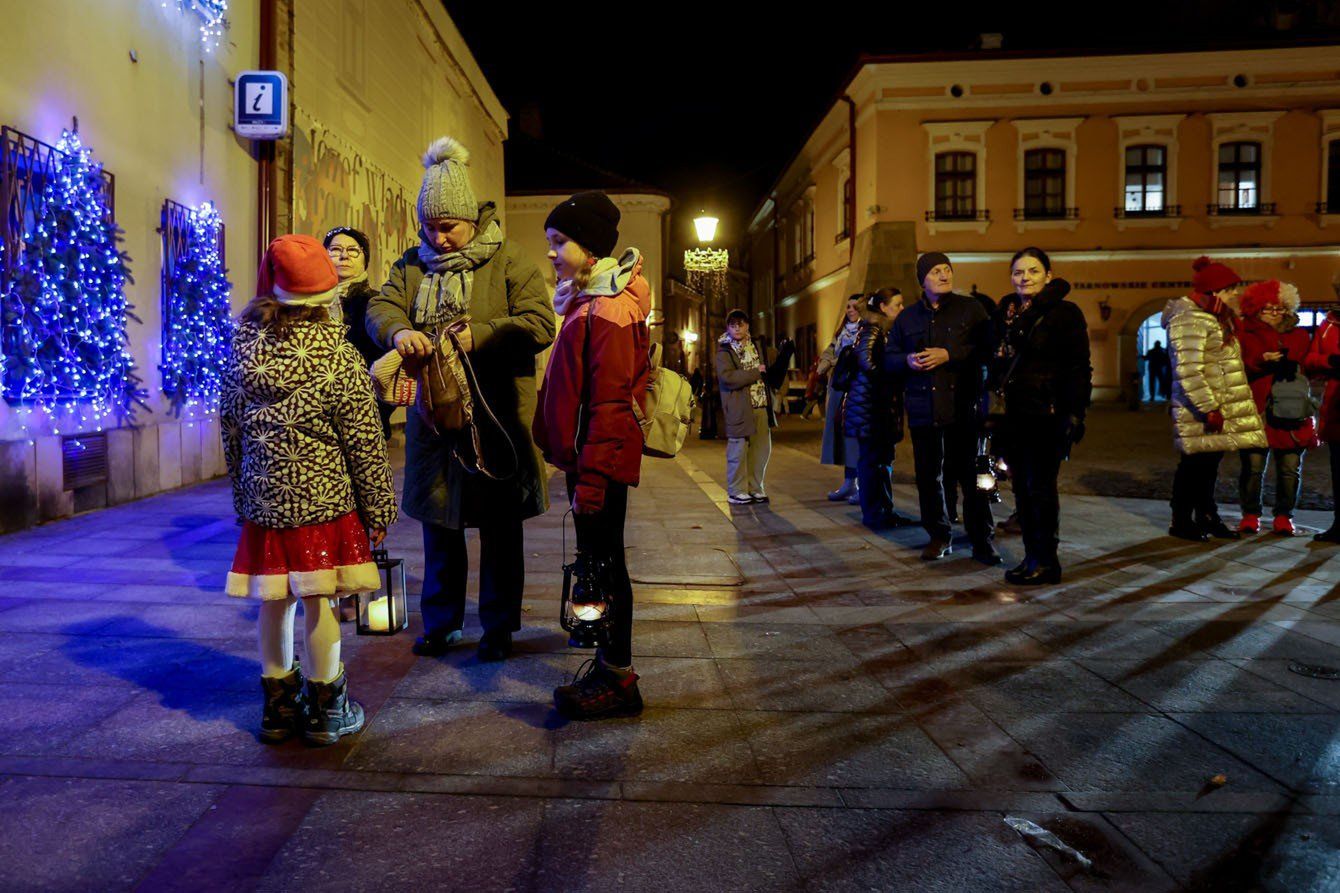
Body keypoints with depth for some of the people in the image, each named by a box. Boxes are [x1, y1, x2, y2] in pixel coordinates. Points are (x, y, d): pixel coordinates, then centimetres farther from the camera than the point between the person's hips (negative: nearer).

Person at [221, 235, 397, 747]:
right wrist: (379, 508, 1)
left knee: (273, 601, 13)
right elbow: (365, 443, -9)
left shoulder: (244, 347, -1)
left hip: (263, 498, 4)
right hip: (323, 498, -4)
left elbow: (229, 426, 8)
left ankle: (278, 706, 26)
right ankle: (325, 709, 17)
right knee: (319, 602, 5)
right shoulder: (337, 356, -12)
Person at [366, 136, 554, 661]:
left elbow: (540, 323, -12)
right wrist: (398, 331, -24)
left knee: (499, 527, 6)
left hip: (497, 415, -4)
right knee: (438, 521, 13)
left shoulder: (505, 259, -4)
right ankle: (440, 621, 28)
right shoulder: (412, 264, 10)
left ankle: (499, 626, 20)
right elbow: (380, 307, -1)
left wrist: (479, 336, -23)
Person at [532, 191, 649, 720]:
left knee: (604, 563, -1)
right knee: (598, 562, 16)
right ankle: (609, 663, 28)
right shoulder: (588, 302, 13)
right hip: (588, 458, 10)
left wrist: (590, 477, -24)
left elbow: (609, 403, -23)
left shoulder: (608, 311, -18)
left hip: (602, 462, -10)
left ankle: (618, 680, 11)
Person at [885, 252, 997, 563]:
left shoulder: (971, 309, 3)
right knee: (928, 476, 8)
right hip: (922, 409, 3)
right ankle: (938, 536, 21)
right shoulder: (907, 317, 13)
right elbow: (889, 357, 14)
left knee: (971, 475, -2)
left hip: (963, 408, -3)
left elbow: (987, 349, -8)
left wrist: (949, 355, -16)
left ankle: (981, 540, 7)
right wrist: (907, 360, -7)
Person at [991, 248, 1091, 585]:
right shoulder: (1010, 315, 15)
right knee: (1022, 488, 9)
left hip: (1047, 415, -7)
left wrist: (1074, 414, -18)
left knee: (1040, 487, -5)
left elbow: (1079, 368, -10)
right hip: (1014, 415, 7)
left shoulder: (1065, 313, -5)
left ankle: (1046, 561, 5)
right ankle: (1032, 557, 17)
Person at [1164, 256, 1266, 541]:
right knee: (1195, 464, -1)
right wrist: (1209, 408, -24)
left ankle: (1207, 517, 25)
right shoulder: (1189, 320, -17)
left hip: (1219, 407, 10)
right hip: (1201, 410, -10)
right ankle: (1181, 522, 10)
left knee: (1209, 463, 15)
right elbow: (1189, 371, -24)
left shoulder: (1212, 317, 17)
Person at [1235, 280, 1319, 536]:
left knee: (1290, 468, 2)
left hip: (1291, 415, 3)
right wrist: (1261, 361, -19)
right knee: (1253, 466, -4)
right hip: (1256, 412, -3)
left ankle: (1283, 515, 16)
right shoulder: (1245, 334, 6)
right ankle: (1250, 514, 11)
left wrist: (1294, 367, -8)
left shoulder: (1299, 336, 15)